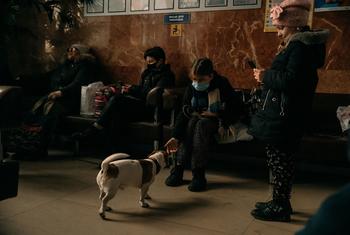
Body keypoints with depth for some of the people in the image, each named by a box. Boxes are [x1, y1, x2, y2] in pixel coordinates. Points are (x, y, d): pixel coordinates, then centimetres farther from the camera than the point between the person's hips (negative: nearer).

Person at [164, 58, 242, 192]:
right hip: (198, 119, 4)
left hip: (218, 121, -4)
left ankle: (199, 174, -33)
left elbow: (233, 111, -12)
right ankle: (178, 168, -30)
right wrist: (176, 137, -20)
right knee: (191, 123, -29)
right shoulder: (191, 89, -5)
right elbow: (184, 113, -9)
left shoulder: (222, 85, -16)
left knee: (202, 124, -34)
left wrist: (215, 115, -21)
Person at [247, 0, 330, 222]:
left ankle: (280, 207, 9)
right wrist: (268, 76, 9)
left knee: (278, 159, -3)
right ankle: (281, 202, 28)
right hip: (283, 112, 11)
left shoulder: (301, 46, -15)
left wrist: (265, 76, -13)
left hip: (284, 116, -11)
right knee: (281, 158, 16)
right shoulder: (298, 43, 17)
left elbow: (291, 80, -25)